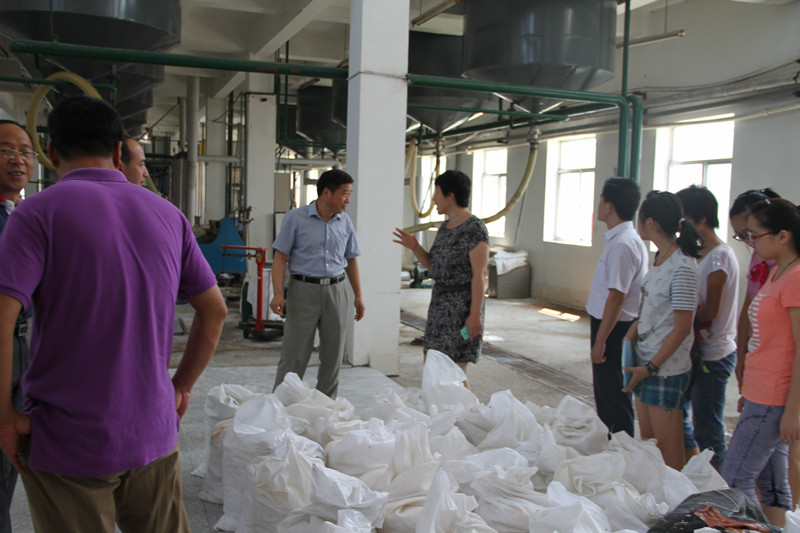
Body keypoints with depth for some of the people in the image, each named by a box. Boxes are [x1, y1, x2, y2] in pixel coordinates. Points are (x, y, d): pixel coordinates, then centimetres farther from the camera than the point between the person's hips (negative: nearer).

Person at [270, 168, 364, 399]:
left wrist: (359, 295, 13)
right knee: (294, 355, -2)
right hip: (303, 289, -4)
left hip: (335, 291, 4)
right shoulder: (296, 218, -3)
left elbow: (351, 260, 16)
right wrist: (278, 293, -15)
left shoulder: (345, 222, 10)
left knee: (333, 356, 8)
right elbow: (280, 256, -5)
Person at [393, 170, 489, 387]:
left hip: (462, 306, -9)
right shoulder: (446, 227, 12)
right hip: (440, 303, 9)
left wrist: (475, 315, -21)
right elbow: (434, 265, 17)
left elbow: (480, 275, -18)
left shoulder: (475, 228, -14)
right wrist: (415, 247, 1)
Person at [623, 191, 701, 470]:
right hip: (645, 362, 9)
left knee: (668, 450, 4)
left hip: (666, 369, -9)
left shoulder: (682, 267, -21)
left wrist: (651, 367, -16)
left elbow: (682, 328, -19)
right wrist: (631, 334, 5)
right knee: (647, 439, 18)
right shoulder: (661, 257, 8)